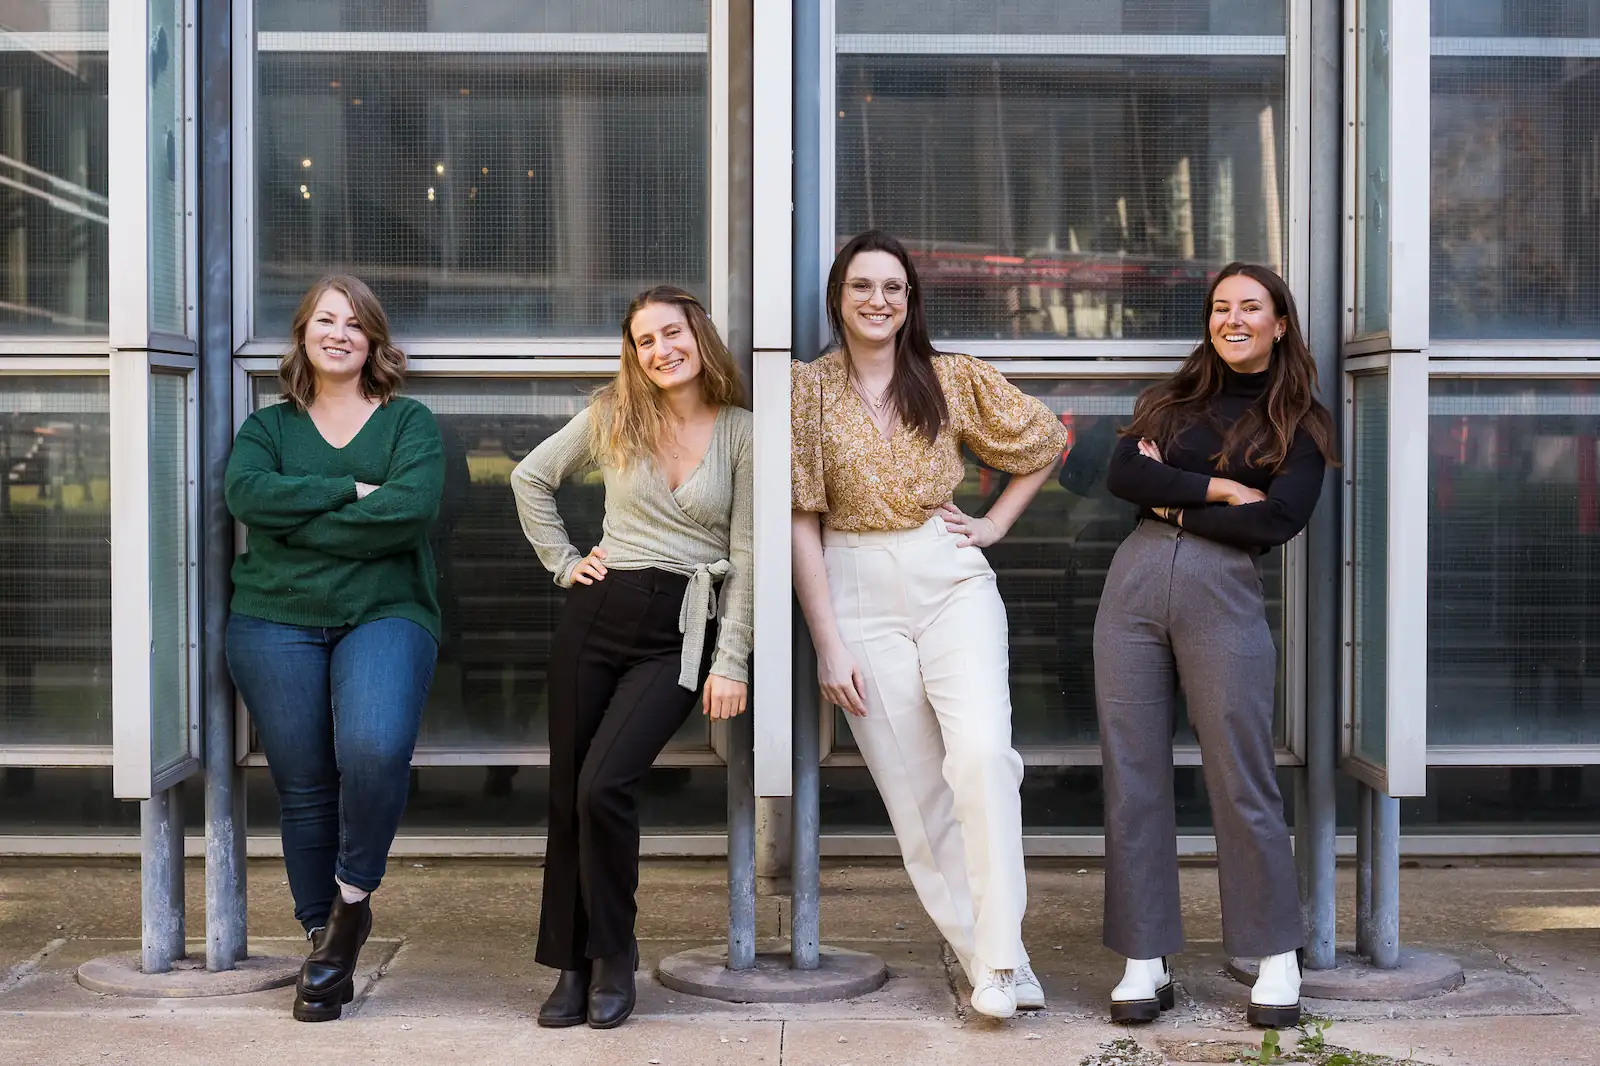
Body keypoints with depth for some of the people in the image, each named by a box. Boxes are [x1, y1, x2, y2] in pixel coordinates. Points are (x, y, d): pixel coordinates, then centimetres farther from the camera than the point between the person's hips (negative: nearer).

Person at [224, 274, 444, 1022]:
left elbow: (412, 508, -11)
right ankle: (323, 941, 14)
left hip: (384, 615, -2)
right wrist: (350, 492, -11)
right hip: (276, 622, 2)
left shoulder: (409, 422, 9)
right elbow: (246, 493, -7)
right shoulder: (268, 427, 15)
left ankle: (352, 899, -4)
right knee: (304, 785, 0)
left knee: (375, 751, -26)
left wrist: (298, 521, -8)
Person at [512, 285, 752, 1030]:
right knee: (568, 791, 3)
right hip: (600, 611, 3)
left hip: (683, 632, -3)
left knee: (605, 785, -17)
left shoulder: (741, 432, -1)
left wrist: (730, 664, -5)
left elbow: (746, 556, -1)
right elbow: (530, 478, 16)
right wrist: (562, 561, 8)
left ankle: (613, 958, 2)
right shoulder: (613, 415, 5)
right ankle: (571, 963, 16)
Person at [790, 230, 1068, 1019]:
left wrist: (996, 522, 6)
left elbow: (1046, 440, 17)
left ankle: (996, 959, -15)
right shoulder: (808, 389, 0)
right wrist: (828, 645, -7)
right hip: (860, 598, 0)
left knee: (981, 753, -21)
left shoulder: (954, 379, 4)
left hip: (952, 579, 0)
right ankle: (1003, 971, 10)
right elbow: (803, 523, -3)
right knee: (915, 794, 0)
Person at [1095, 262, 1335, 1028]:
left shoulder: (1299, 423, 8)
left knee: (1242, 782, -2)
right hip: (1134, 587, 3)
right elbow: (1120, 473, 1)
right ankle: (1145, 963, 10)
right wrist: (1213, 487, -9)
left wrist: (1171, 501, -2)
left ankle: (1278, 960, 12)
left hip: (1224, 597, -3)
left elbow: (1278, 519, -8)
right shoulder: (1173, 400, 17)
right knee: (1133, 777, 2)